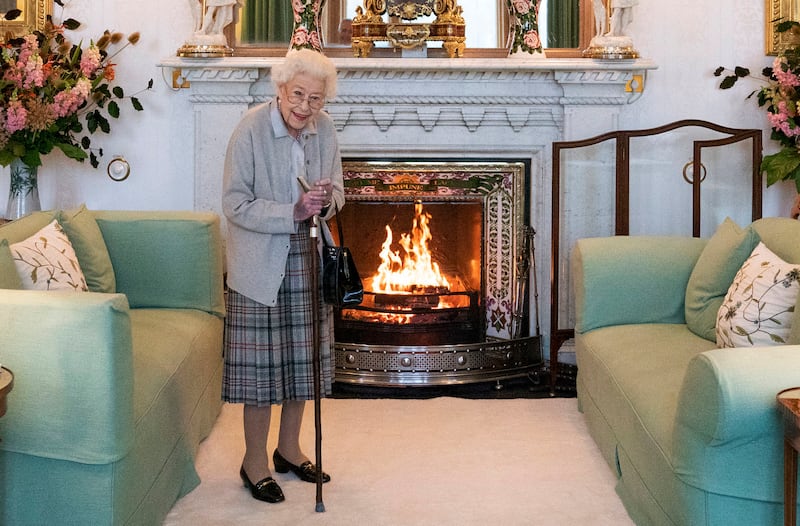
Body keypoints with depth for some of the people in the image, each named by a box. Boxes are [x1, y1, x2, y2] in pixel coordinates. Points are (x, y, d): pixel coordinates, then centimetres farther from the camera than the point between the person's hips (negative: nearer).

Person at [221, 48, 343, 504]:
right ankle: (254, 461, 15)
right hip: (261, 264, -5)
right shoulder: (251, 129, -16)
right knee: (261, 362, 0)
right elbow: (236, 205, -16)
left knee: (302, 358, 13)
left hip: (307, 260, 5)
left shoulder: (324, 129, -1)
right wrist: (294, 212, -26)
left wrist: (327, 201, -14)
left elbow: (338, 190, 10)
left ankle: (289, 449, 30)